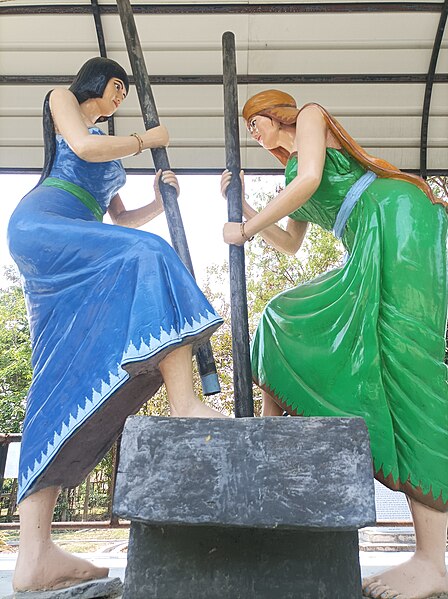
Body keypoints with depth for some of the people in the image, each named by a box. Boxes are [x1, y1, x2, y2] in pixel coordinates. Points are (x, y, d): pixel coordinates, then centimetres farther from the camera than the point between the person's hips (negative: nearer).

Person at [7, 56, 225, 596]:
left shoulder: (108, 150, 37)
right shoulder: (61, 99, 19)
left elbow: (119, 218, 31)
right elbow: (84, 147, -2)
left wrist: (160, 202, 16)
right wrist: (145, 140, 11)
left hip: (68, 260, 7)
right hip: (40, 223, -6)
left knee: (63, 386, -9)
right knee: (147, 258, -30)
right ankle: (183, 403, -43)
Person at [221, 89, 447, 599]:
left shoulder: (311, 115, 14)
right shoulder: (294, 172, 35)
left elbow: (310, 178, -5)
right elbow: (289, 244, 34)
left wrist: (245, 230, 2)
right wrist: (242, 206, 29)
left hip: (395, 218, -9)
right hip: (371, 252, 9)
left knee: (402, 363, -18)